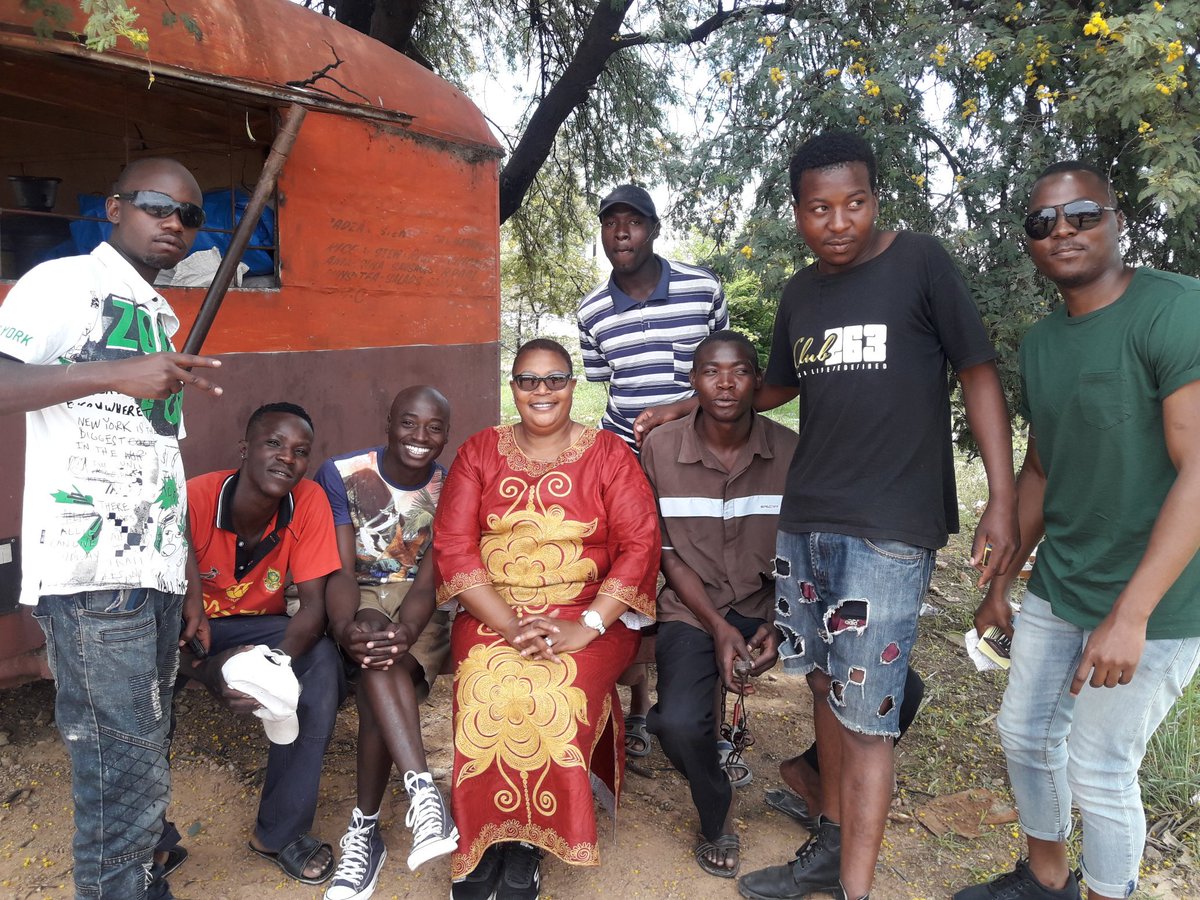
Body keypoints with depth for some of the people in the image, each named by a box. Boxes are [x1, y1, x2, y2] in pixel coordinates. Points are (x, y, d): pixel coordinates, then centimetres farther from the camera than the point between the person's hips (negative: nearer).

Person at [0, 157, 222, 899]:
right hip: (92, 575, -7)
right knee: (127, 780, -4)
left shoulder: (162, 318, 20)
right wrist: (116, 373, -29)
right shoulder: (63, 283, -2)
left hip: (153, 572, 7)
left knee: (141, 766, 14)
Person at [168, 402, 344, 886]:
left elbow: (313, 603, -19)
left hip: (257, 626, 1)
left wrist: (280, 661, -39)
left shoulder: (310, 502, -19)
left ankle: (281, 831, -10)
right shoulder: (194, 499, -26)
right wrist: (204, 669, -42)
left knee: (322, 663, -27)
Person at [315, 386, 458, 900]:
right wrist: (345, 628, -37)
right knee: (375, 641, -35)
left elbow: (427, 581, -12)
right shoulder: (341, 475, -7)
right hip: (358, 603, 0)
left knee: (377, 685, -28)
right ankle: (422, 789, -40)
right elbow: (341, 570, -15)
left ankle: (365, 832, -14)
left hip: (419, 612, 1)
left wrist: (405, 635, -34)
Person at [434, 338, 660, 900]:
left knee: (554, 692, -29)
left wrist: (586, 627, -17)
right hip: (491, 613, 2)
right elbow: (452, 542, -1)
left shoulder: (608, 454, 4)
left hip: (589, 615, -1)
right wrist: (508, 624, -14)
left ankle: (529, 844, -7)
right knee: (489, 690, -27)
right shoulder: (480, 452, 8)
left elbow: (640, 544, -5)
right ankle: (484, 843, -6)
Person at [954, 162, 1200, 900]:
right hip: (1055, 590, 7)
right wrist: (1002, 580, 15)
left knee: (1099, 771, 3)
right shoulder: (1041, 342, 6)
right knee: (1026, 736, 17)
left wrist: (1130, 615, -26)